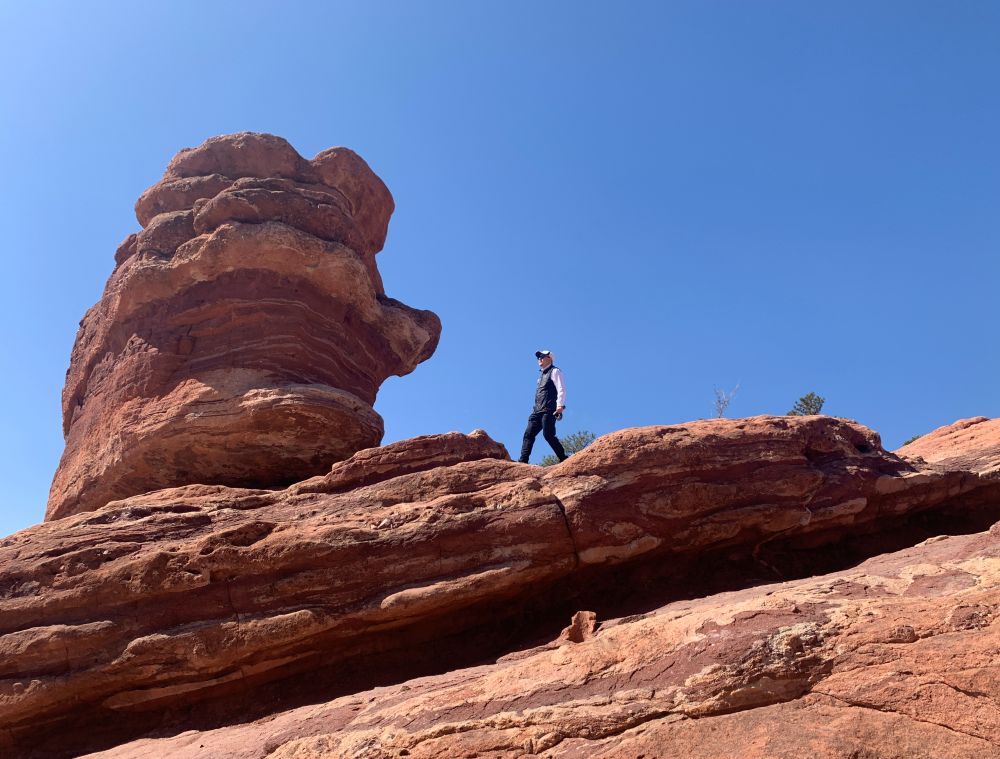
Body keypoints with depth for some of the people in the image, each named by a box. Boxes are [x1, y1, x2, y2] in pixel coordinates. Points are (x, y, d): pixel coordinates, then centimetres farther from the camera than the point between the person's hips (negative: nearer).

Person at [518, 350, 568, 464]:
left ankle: (563, 459, -6)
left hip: (549, 410, -8)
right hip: (537, 411, 8)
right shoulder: (542, 375, 27)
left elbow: (561, 389, -10)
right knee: (528, 434, -3)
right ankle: (523, 461, -8)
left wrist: (560, 406, -22)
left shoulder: (554, 371, 2)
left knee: (548, 434, -15)